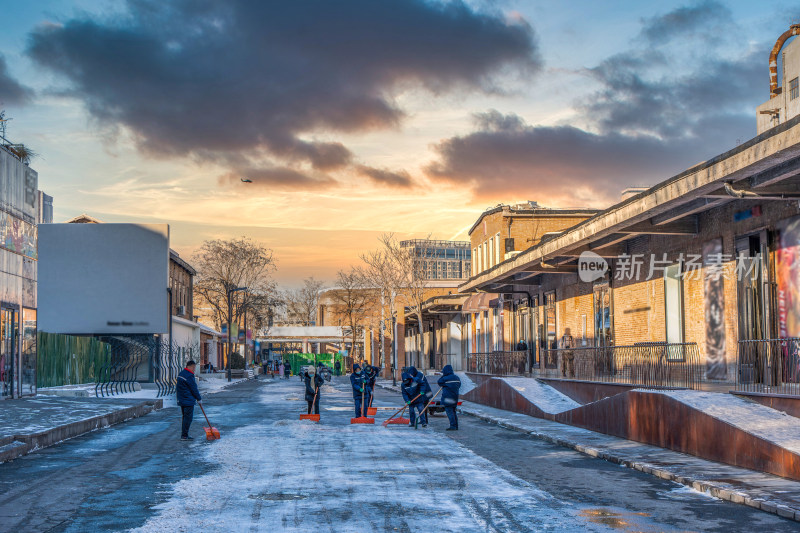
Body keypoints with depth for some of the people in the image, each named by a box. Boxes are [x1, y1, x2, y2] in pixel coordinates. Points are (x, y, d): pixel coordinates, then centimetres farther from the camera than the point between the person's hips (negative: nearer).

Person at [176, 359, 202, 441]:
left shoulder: (181, 373, 13)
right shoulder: (189, 375, -18)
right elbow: (194, 389, -14)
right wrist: (199, 399, -1)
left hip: (181, 400, 10)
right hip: (188, 401, -10)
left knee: (184, 417, 15)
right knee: (188, 418, -5)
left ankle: (183, 435, 19)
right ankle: (184, 435, -4)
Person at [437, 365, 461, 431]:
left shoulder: (446, 378, -14)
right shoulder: (457, 378, 8)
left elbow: (439, 382, 1)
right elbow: (459, 385, 21)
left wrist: (443, 376, 11)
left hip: (448, 398, -8)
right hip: (455, 397, 8)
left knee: (449, 411, -5)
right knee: (453, 412, 15)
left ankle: (453, 426, -9)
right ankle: (456, 426, 17)